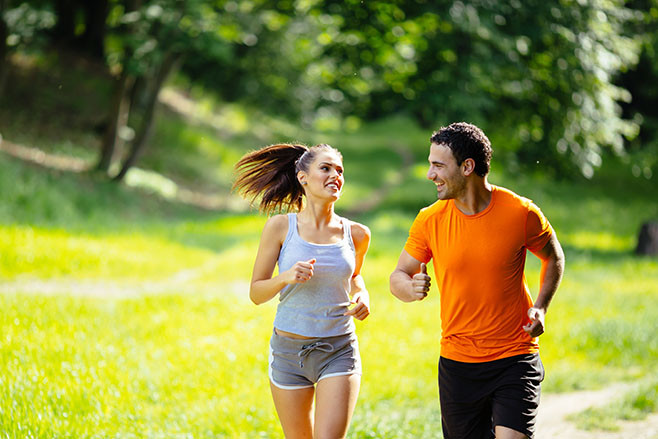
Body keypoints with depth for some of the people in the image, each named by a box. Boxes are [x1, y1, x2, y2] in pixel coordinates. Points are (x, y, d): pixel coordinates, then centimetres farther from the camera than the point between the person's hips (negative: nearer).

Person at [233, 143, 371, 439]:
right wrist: (286, 277, -21)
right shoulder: (280, 227, -5)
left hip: (339, 351, 0)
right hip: (289, 350, 0)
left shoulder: (356, 234, 0)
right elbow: (256, 292, -1)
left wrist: (362, 296, 0)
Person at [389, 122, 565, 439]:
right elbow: (399, 276, 5)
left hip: (515, 359, -3)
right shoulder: (430, 220, -3)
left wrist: (540, 308, -5)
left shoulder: (521, 213, -8)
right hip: (457, 362, 3)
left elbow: (553, 258, 10)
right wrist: (411, 288, -19)